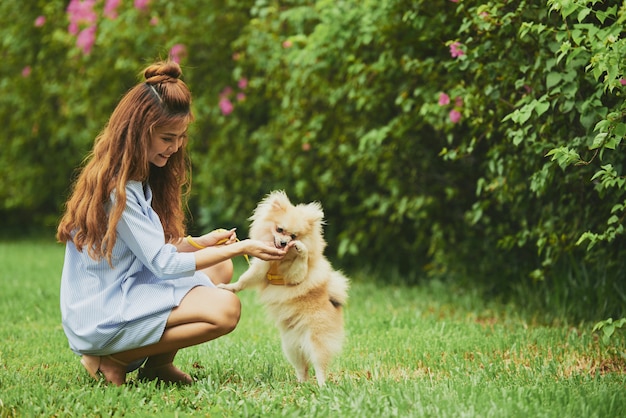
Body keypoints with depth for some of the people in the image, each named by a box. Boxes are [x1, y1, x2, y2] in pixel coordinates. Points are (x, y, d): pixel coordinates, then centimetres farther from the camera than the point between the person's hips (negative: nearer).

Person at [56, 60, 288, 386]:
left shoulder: (141, 177, 10)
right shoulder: (116, 188, -20)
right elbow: (162, 263, -19)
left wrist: (200, 243, -3)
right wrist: (241, 248, -17)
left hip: (126, 291, 10)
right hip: (101, 317, -10)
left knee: (221, 268, 16)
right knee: (225, 309, -22)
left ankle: (157, 363, 3)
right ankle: (111, 359, -10)